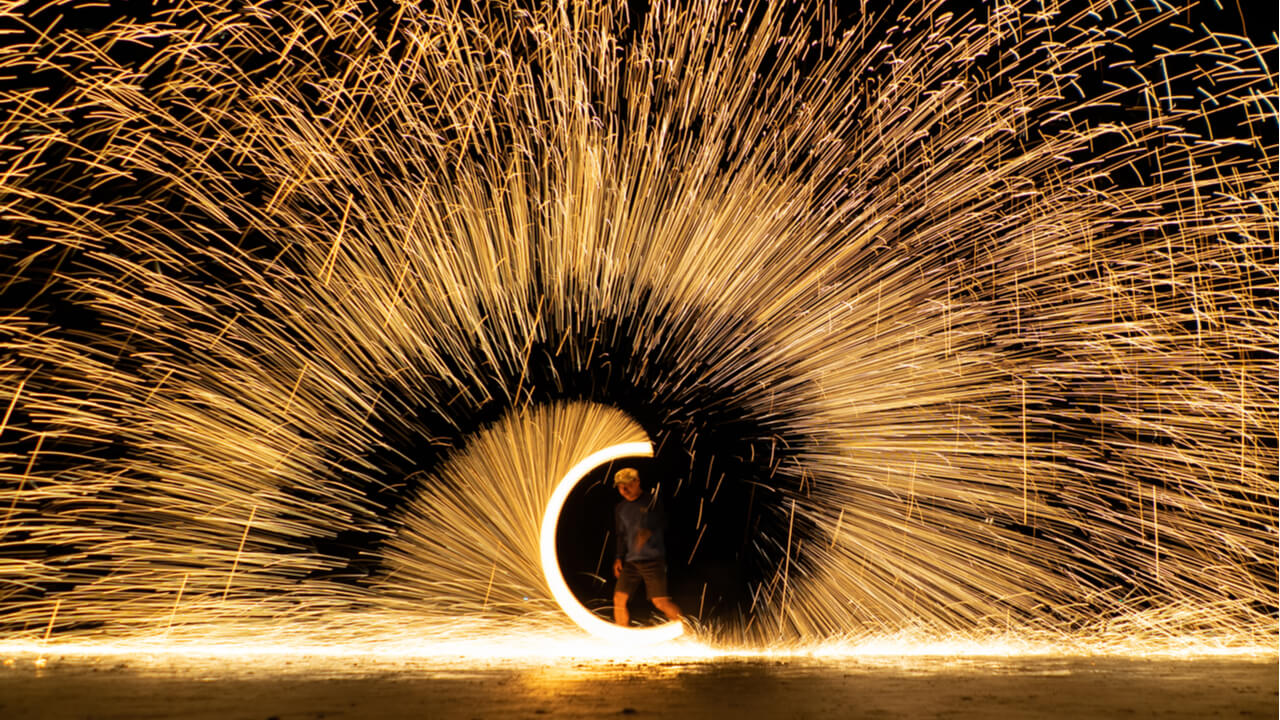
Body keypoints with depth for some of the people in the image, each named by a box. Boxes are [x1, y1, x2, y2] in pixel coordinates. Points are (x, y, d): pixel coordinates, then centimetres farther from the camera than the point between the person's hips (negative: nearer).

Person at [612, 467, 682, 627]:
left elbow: (663, 524, -13)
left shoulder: (653, 500, -2)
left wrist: (648, 532, -33)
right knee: (619, 599, -2)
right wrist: (619, 558, 7)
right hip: (630, 561, 5)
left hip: (653, 559, -5)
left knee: (660, 601, -9)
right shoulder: (620, 509, 14)